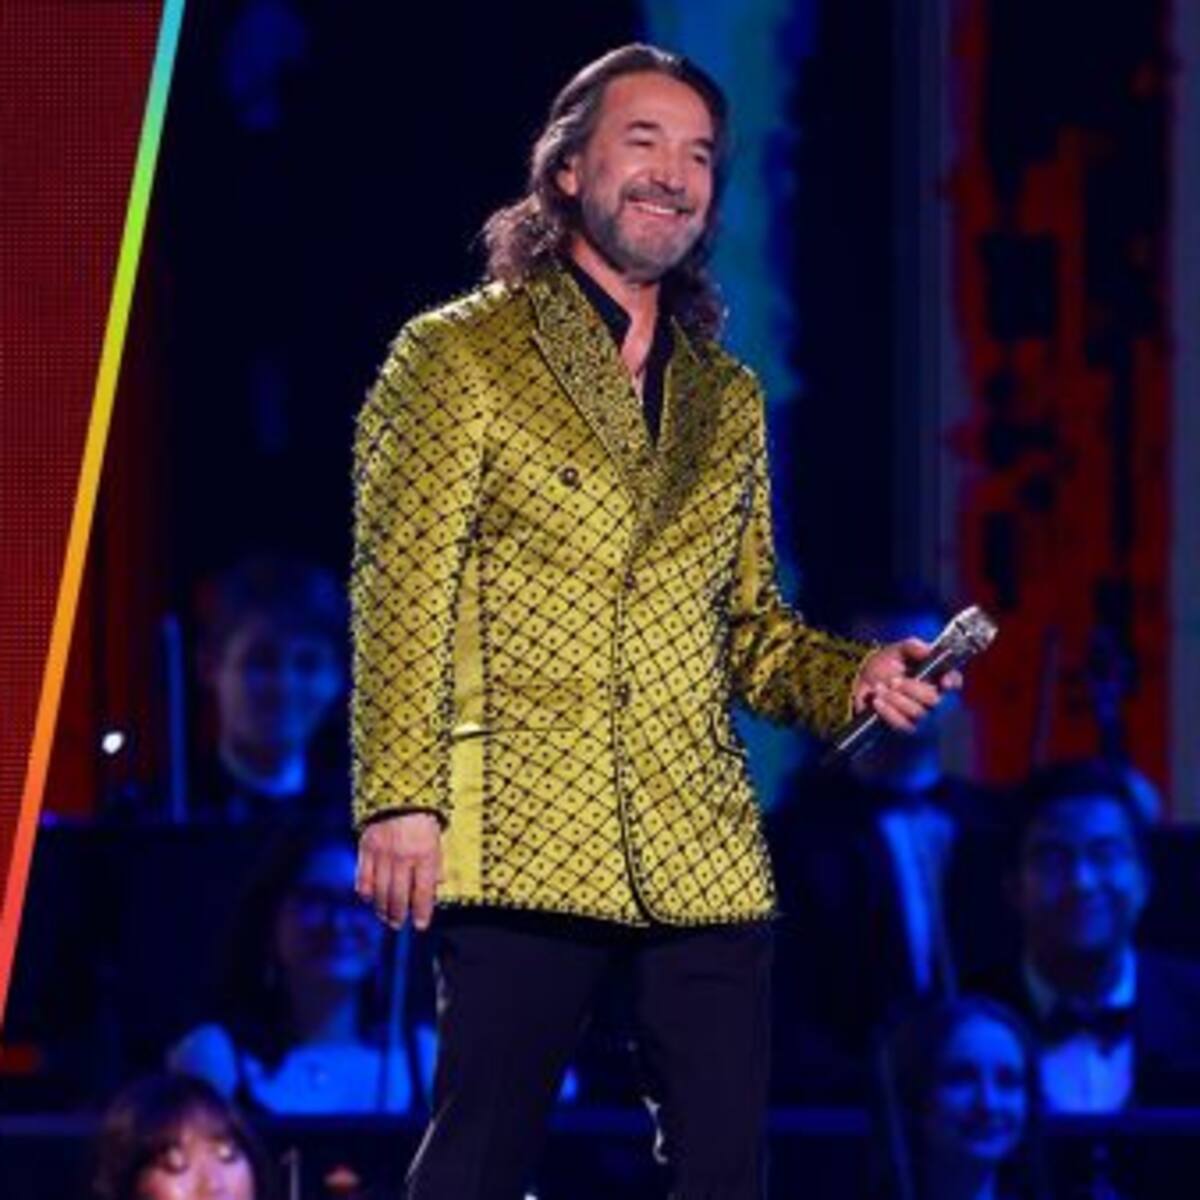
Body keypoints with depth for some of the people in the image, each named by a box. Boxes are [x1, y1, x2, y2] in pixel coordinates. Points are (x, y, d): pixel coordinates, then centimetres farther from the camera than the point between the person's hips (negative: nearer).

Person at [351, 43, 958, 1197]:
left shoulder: (727, 398, 20)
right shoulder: (457, 356, 3)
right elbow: (401, 593, -4)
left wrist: (852, 676, 4)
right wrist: (399, 799, -14)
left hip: (703, 853, 5)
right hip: (522, 842, -5)